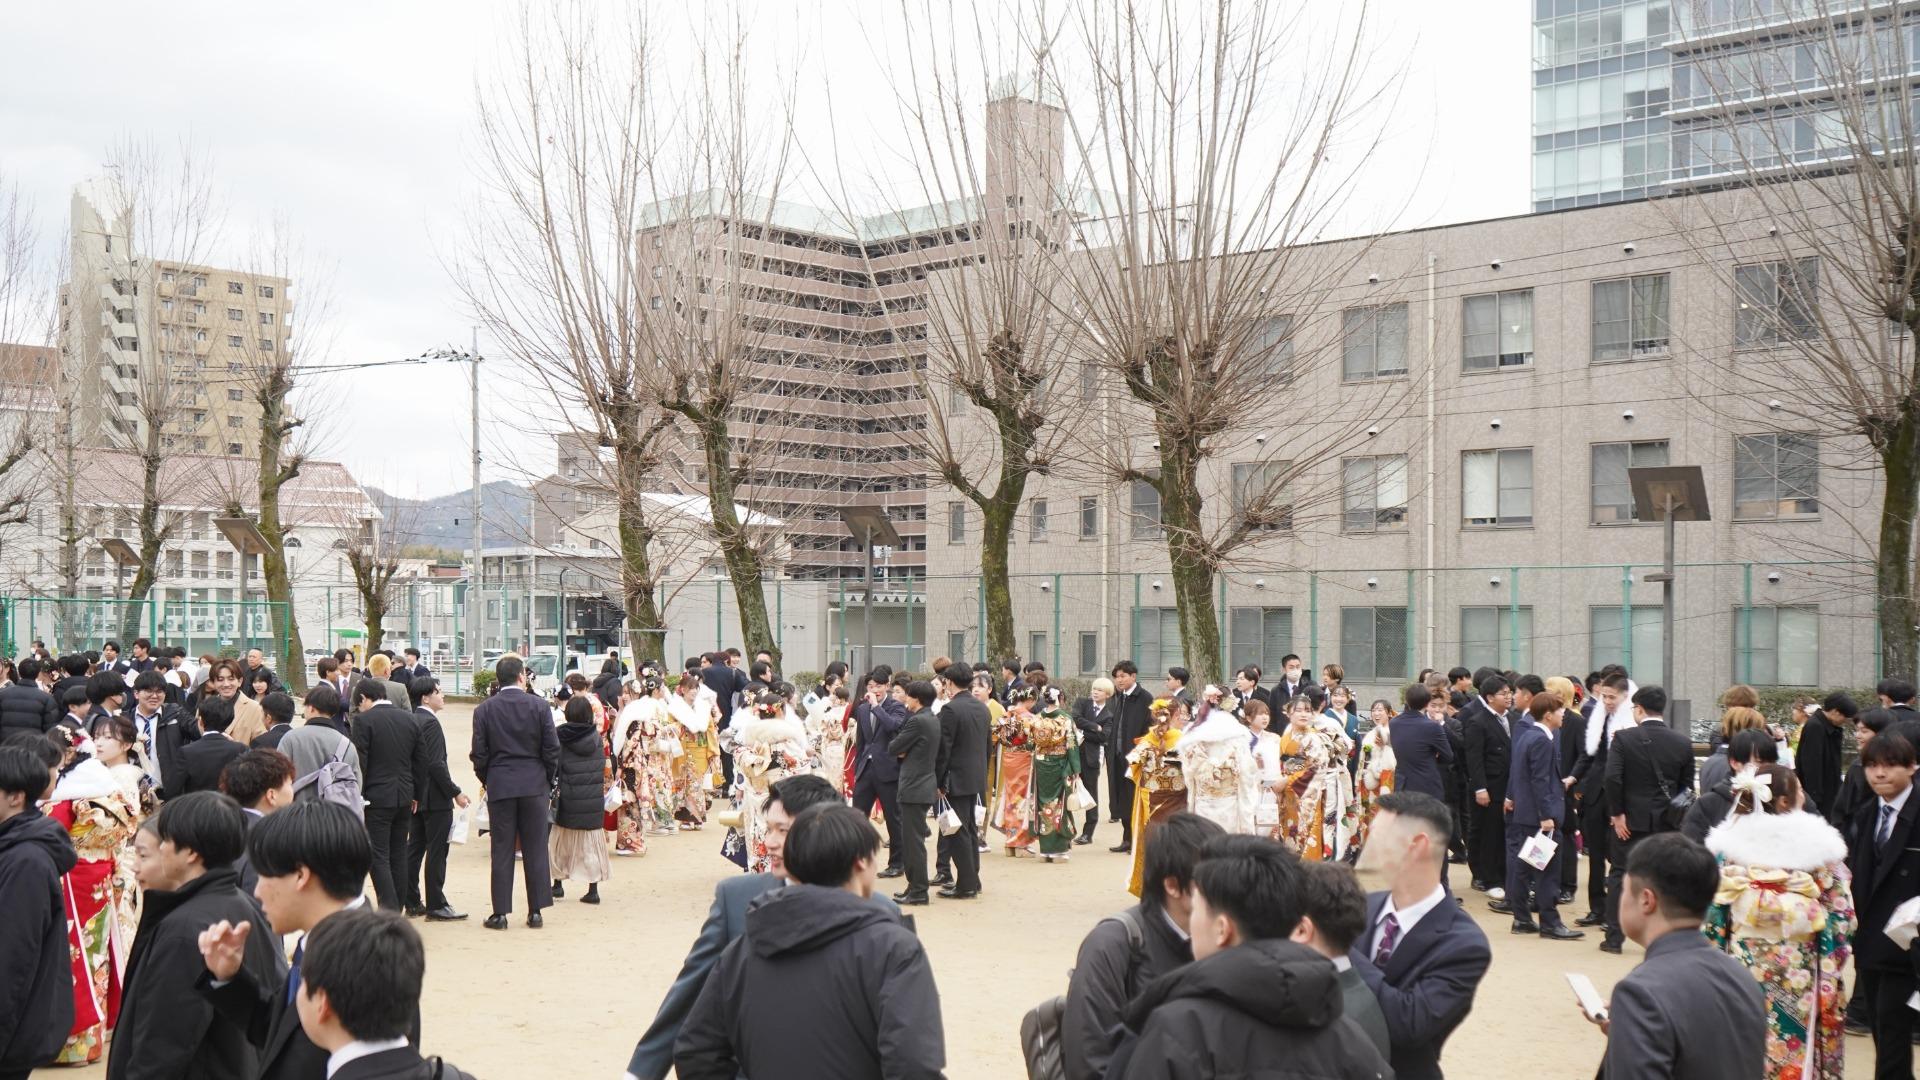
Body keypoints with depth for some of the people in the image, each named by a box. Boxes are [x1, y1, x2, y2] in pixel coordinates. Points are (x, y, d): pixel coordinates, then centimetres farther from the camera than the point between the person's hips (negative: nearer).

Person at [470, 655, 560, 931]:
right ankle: (536, 911, 8)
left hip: (500, 785, 0)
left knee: (502, 851, 5)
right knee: (535, 849, 5)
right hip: (534, 785, 0)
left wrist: (486, 781, 13)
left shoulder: (484, 709, -2)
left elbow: (479, 753, -1)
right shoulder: (539, 706, -4)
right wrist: (548, 780, 10)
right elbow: (552, 749, -3)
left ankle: (500, 912, 6)